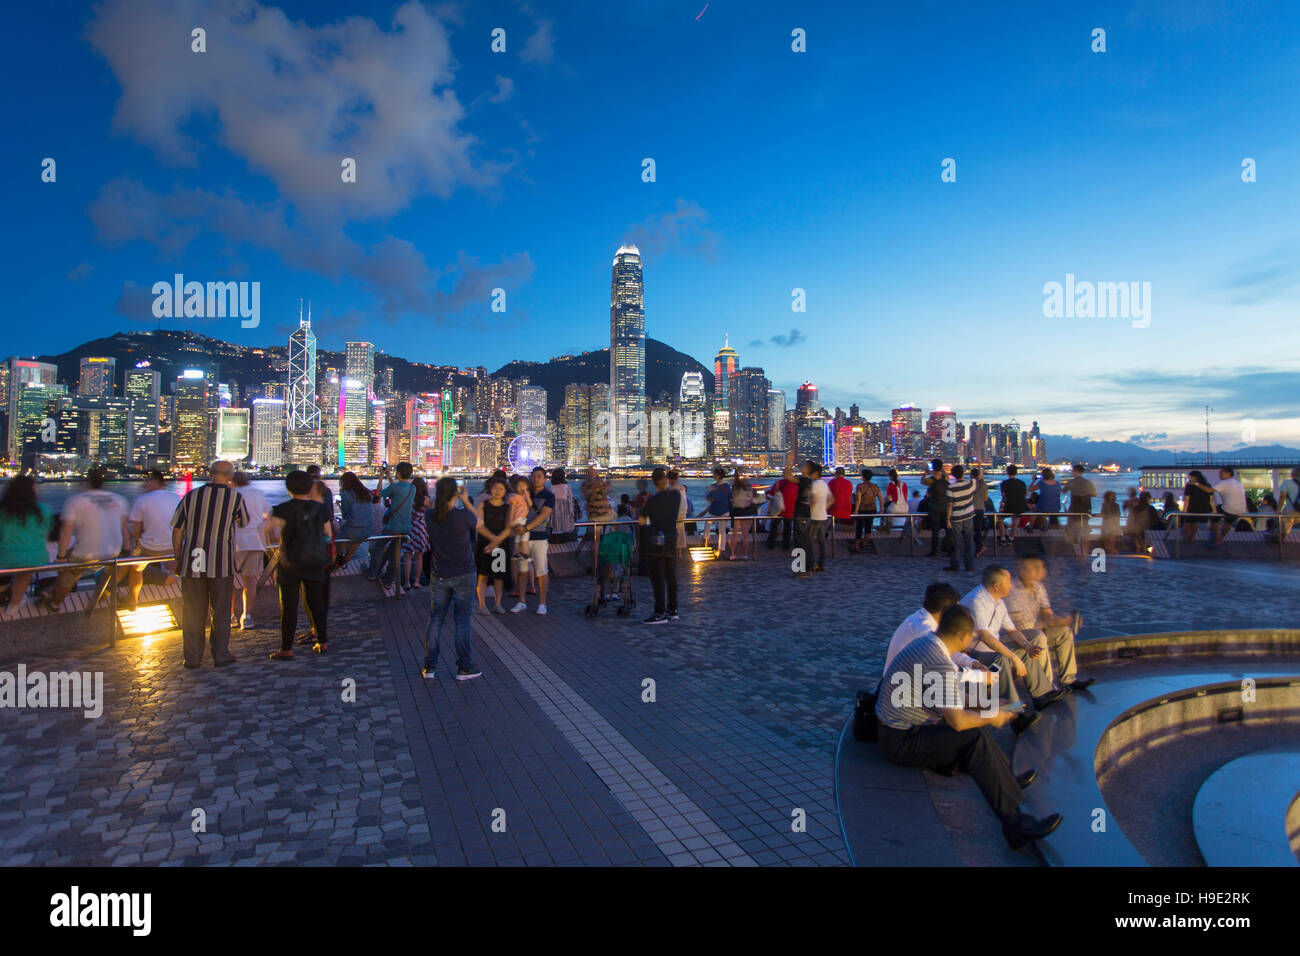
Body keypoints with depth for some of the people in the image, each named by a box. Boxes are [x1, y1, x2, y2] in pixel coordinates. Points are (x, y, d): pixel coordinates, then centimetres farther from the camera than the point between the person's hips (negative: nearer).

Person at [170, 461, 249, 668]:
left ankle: (192, 657, 17)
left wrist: (178, 560, 16)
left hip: (192, 562, 2)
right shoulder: (234, 497, -3)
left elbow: (177, 531, 6)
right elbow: (244, 522, 15)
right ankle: (220, 655, 13)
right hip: (221, 564, -2)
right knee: (221, 612, 9)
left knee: (192, 612, 11)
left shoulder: (191, 496, 3)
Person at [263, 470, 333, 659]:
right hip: (316, 562, 4)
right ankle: (322, 642, 17)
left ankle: (287, 649, 4)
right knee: (316, 602, 12)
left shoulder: (285, 509, -10)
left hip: (291, 563, -3)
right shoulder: (321, 508, 1)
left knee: (289, 606, 1)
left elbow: (268, 530, -18)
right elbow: (328, 535, 8)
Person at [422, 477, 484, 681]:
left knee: (435, 620, 13)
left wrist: (440, 498, 11)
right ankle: (464, 667, 13)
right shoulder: (463, 516, -19)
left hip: (438, 577, 4)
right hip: (463, 576, -3)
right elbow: (480, 521, 2)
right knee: (462, 621, 6)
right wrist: (466, 501, 6)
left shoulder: (429, 516, -7)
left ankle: (429, 666, 19)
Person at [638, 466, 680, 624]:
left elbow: (641, 521, -9)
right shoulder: (676, 495, 1)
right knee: (671, 575, 14)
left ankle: (660, 613, -3)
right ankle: (672, 610, 22)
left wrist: (648, 522, 11)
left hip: (658, 541, -6)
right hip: (672, 539, 6)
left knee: (657, 577, -2)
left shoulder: (652, 500, -14)